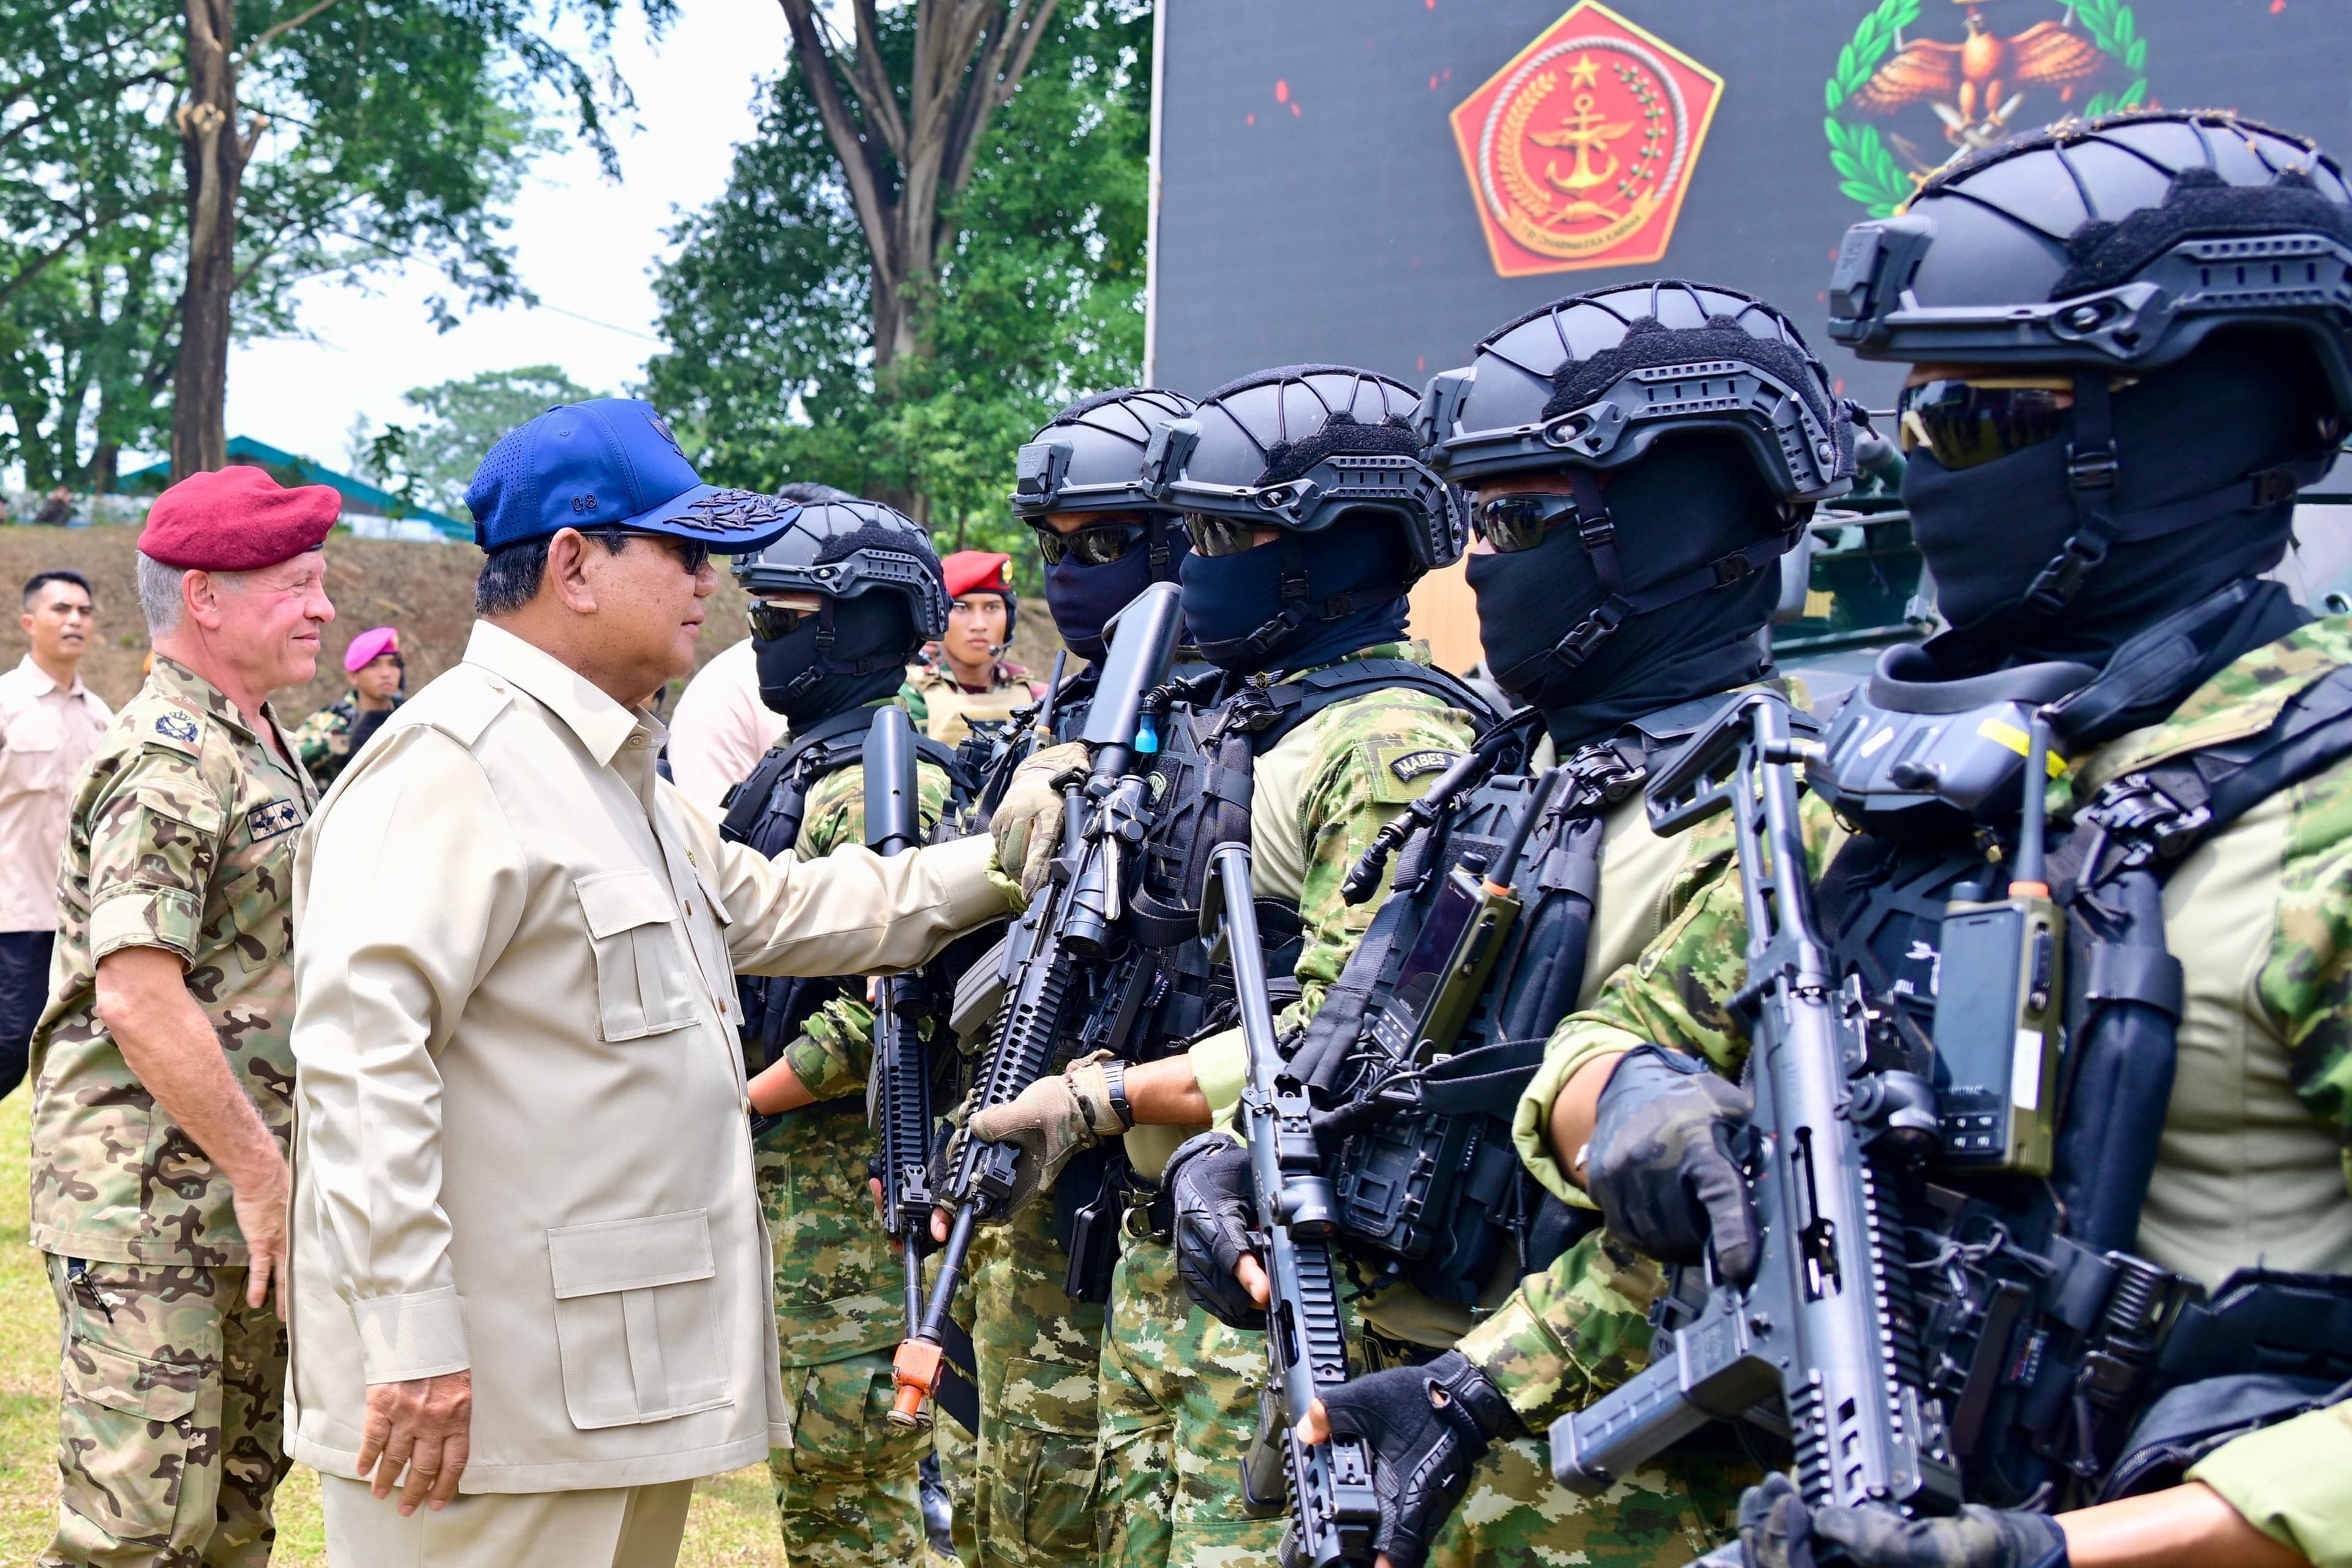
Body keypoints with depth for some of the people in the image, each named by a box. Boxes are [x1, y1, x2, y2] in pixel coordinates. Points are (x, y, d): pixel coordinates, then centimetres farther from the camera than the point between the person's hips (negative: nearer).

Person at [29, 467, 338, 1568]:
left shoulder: (253, 745, 15)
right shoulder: (172, 760, -16)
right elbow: (135, 994, -25)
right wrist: (261, 1170, -20)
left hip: (235, 1195, 10)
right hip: (151, 1199, -10)